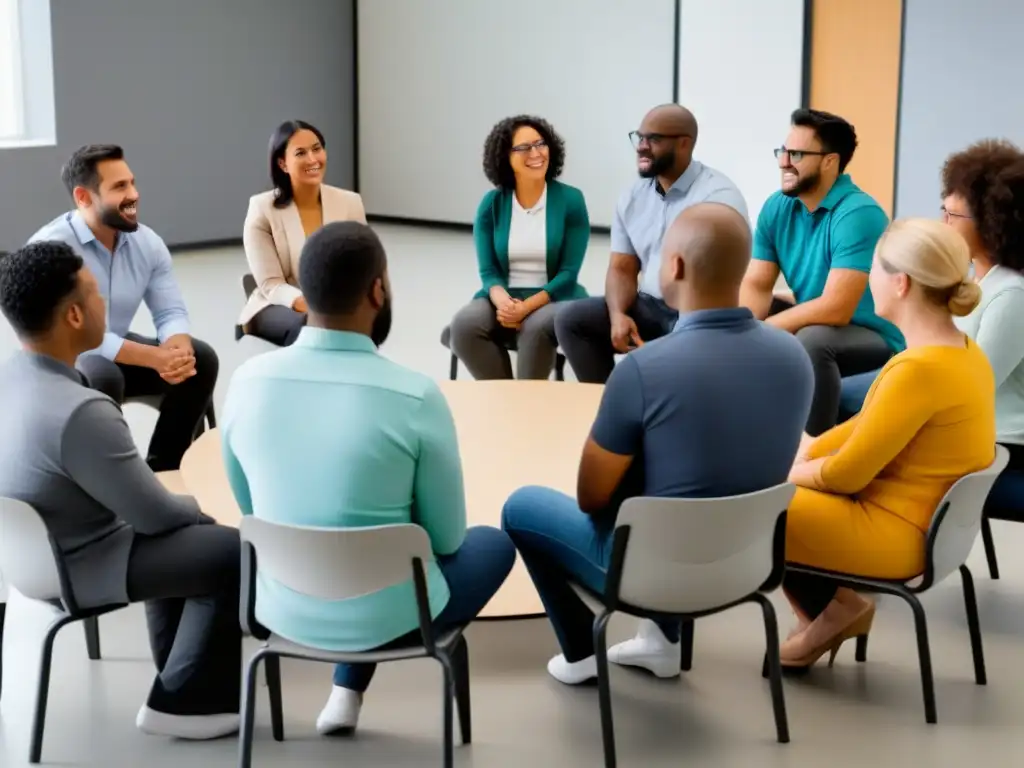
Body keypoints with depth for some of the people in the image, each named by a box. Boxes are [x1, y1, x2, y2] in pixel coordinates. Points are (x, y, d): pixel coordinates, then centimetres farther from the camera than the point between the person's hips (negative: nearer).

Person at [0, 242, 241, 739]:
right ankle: (184, 701, 10)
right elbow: (154, 515, -21)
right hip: (80, 568, -9)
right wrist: (198, 509, 1)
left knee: (187, 529, 26)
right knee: (235, 552, -4)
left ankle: (180, 673, 38)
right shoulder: (78, 414, -34)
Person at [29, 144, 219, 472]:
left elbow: (171, 312, -5)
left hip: (118, 350, 6)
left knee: (200, 358, -13)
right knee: (103, 378, -38)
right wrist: (156, 358, -36)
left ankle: (160, 468, -2)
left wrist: (176, 349, -30)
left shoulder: (147, 242, -3)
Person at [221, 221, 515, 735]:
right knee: (495, 543, 24)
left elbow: (252, 511, 5)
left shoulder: (248, 382, -10)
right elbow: (446, 538, -9)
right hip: (386, 617, -4)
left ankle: (347, 691, 25)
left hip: (284, 610, 5)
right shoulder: (415, 397, -22)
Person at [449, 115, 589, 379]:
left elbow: (569, 272, -8)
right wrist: (503, 302, -22)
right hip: (504, 298, 3)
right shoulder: (491, 203, 2)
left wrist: (526, 307, -22)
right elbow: (488, 271, 1)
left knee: (536, 327, -36)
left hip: (555, 298, -2)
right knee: (464, 325, -27)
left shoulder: (570, 200, -4)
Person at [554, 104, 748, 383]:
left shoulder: (718, 195, -11)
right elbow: (621, 269, 9)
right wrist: (619, 315, -12)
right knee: (571, 319, -10)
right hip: (649, 308, 6)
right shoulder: (632, 197, 10)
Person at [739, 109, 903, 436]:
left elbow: (836, 308, -31)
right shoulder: (777, 207, -1)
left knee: (811, 340, -36)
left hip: (875, 337, -8)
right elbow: (756, 286, -2)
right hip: (816, 322, 8)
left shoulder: (858, 214, -25)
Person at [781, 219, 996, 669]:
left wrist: (788, 472, -2)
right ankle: (831, 608, 13)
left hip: (896, 535, -9)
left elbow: (845, 475, -21)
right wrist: (800, 456, 6)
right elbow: (866, 426, 13)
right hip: (920, 521, 9)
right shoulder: (961, 352, 1)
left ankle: (830, 610, 14)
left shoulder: (920, 369, -29)